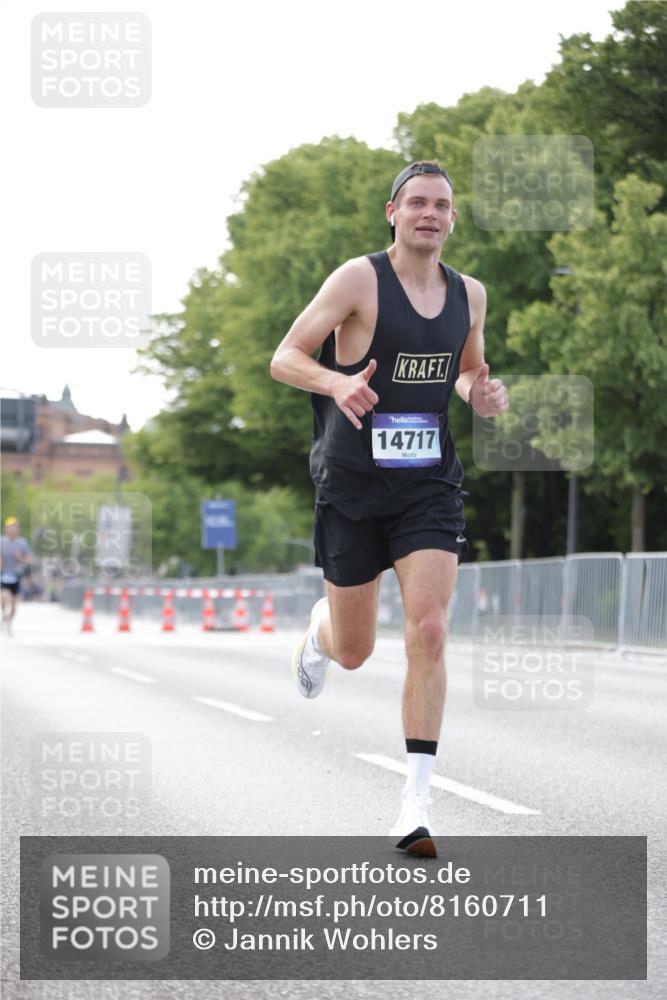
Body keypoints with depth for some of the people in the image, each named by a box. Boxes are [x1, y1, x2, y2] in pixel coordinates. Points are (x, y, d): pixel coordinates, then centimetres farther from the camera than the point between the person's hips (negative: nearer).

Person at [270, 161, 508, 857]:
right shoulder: (358, 279, -9)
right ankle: (320, 628, 48)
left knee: (428, 631, -15)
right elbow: (284, 359, -8)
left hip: (429, 486, 2)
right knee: (355, 653, 8)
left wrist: (482, 394, 0)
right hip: (352, 486, -2)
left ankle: (416, 802, -13)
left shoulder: (470, 295, 6)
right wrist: (336, 382, -28)